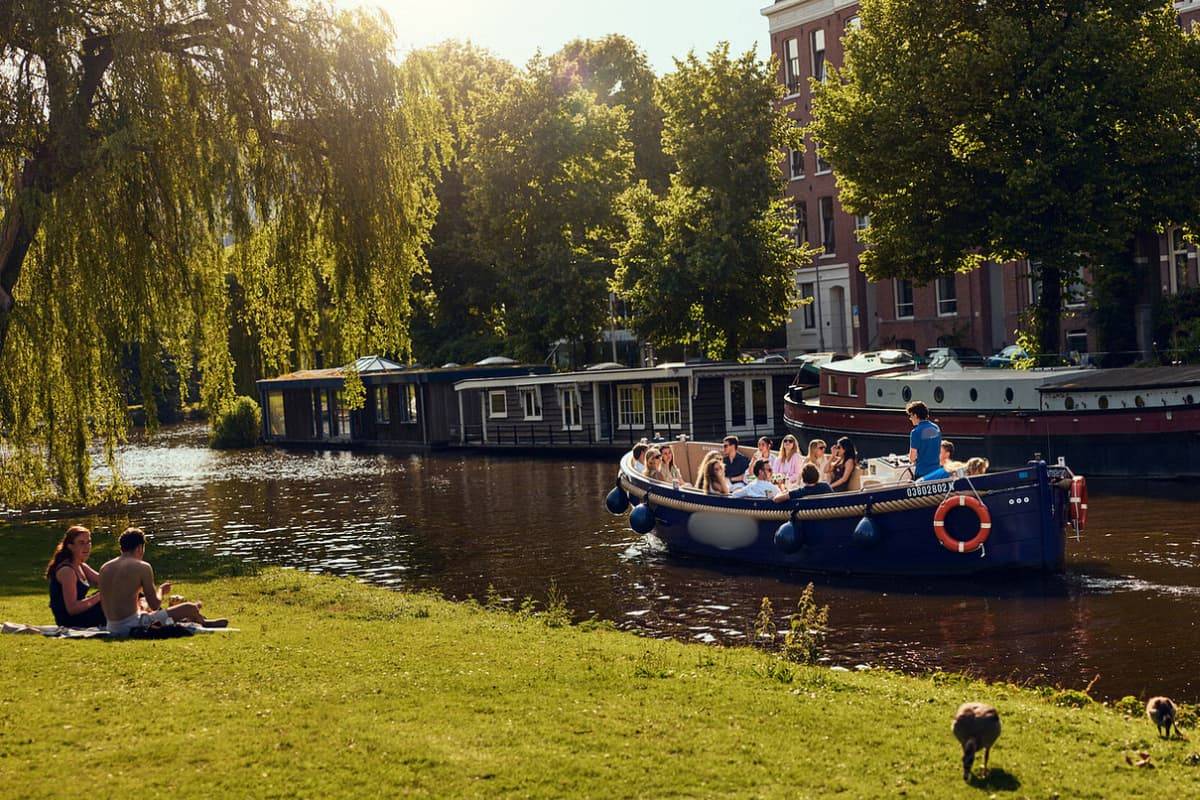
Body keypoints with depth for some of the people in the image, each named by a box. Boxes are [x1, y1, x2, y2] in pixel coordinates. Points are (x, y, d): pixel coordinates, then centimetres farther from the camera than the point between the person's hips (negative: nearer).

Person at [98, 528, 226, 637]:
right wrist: (161, 591, 13)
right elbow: (155, 605, -9)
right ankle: (203, 623, 38)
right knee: (190, 608, 7)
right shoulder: (142, 567, -10)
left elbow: (103, 603, 17)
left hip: (113, 629, 7)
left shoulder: (104, 568, 9)